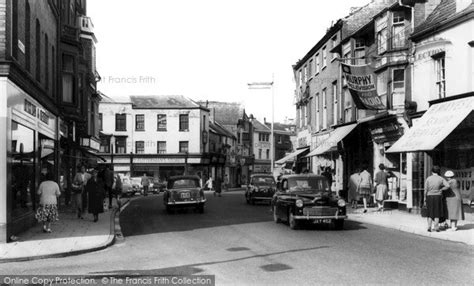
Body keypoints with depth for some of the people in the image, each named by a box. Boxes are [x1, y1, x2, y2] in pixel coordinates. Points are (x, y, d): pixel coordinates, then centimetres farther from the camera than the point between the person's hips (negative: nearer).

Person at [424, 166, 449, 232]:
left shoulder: (428, 179, -2)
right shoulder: (441, 178, -2)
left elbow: (426, 190, -5)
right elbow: (447, 186, -15)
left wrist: (425, 199, 1)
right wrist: (441, 189, 0)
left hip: (429, 197, 0)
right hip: (438, 197, 0)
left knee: (430, 213, 9)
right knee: (437, 213, 8)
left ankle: (429, 227, 1)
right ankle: (436, 227, 6)